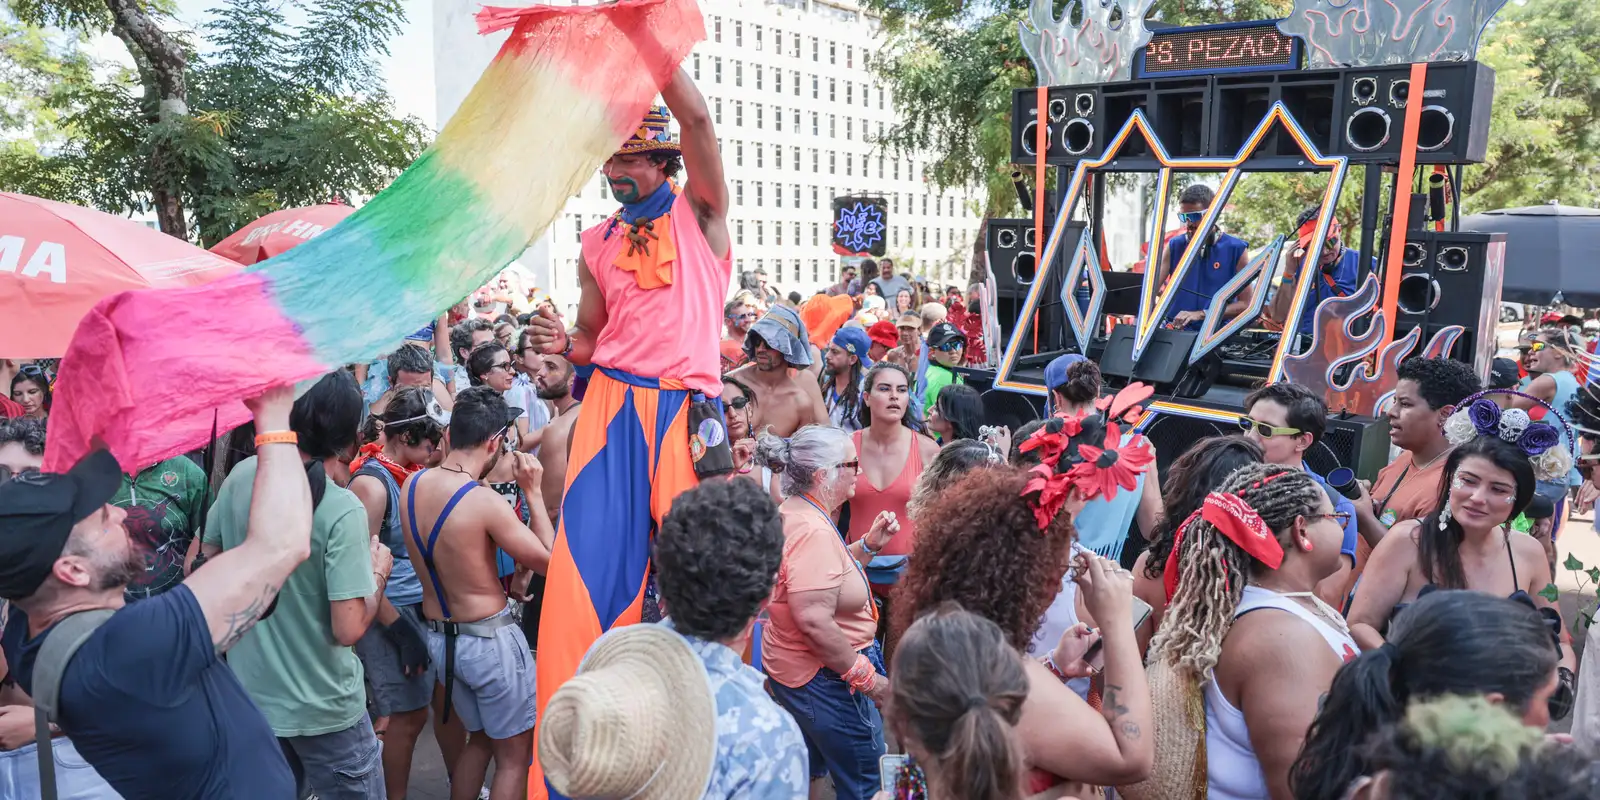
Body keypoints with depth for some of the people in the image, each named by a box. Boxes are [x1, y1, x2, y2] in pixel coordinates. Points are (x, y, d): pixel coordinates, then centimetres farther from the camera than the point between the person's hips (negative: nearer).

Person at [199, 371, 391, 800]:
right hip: (321, 707, -6)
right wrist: (379, 571, -7)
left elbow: (210, 559, 10)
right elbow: (348, 630, -23)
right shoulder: (343, 510, -24)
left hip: (248, 693, 6)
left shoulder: (240, 476, -6)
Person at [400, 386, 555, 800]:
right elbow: (547, 560, -14)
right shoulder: (485, 503, -24)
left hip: (439, 636, 7)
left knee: (480, 737, 26)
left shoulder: (412, 484, -4)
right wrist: (533, 491, -10)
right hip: (489, 639, -7)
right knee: (514, 754, 10)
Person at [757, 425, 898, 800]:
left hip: (792, 668, 10)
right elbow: (814, 621, -31)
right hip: (823, 678, -10)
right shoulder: (814, 531, -26)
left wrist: (868, 545, 9)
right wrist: (869, 680, -24)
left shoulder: (792, 513, 6)